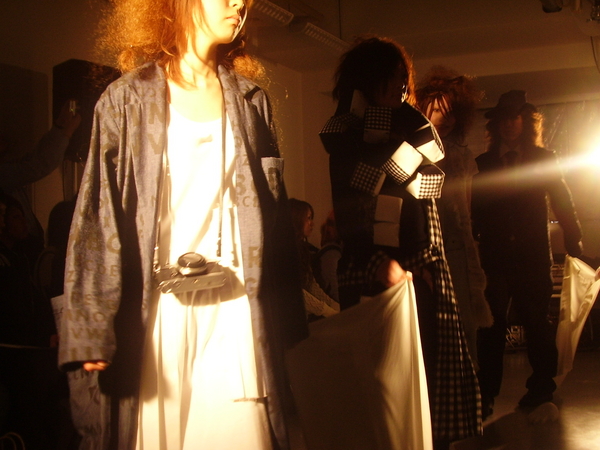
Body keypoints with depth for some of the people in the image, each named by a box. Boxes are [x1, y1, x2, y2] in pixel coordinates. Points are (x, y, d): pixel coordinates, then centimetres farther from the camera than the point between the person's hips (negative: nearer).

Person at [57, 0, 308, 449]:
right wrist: (92, 331, -11)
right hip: (155, 311, -2)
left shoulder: (251, 101, 13)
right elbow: (98, 216, -3)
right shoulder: (127, 100, 3)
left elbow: (274, 215, 10)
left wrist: (285, 322, 4)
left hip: (233, 312, 2)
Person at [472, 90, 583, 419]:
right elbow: (475, 210, 6)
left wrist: (574, 244, -2)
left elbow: (562, 203, 5)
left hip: (533, 256, -1)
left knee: (536, 321, 5)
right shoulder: (483, 163, 10)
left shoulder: (543, 159, 7)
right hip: (494, 256, 1)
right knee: (491, 324, 0)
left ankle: (541, 387, 18)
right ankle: (486, 394, 4)